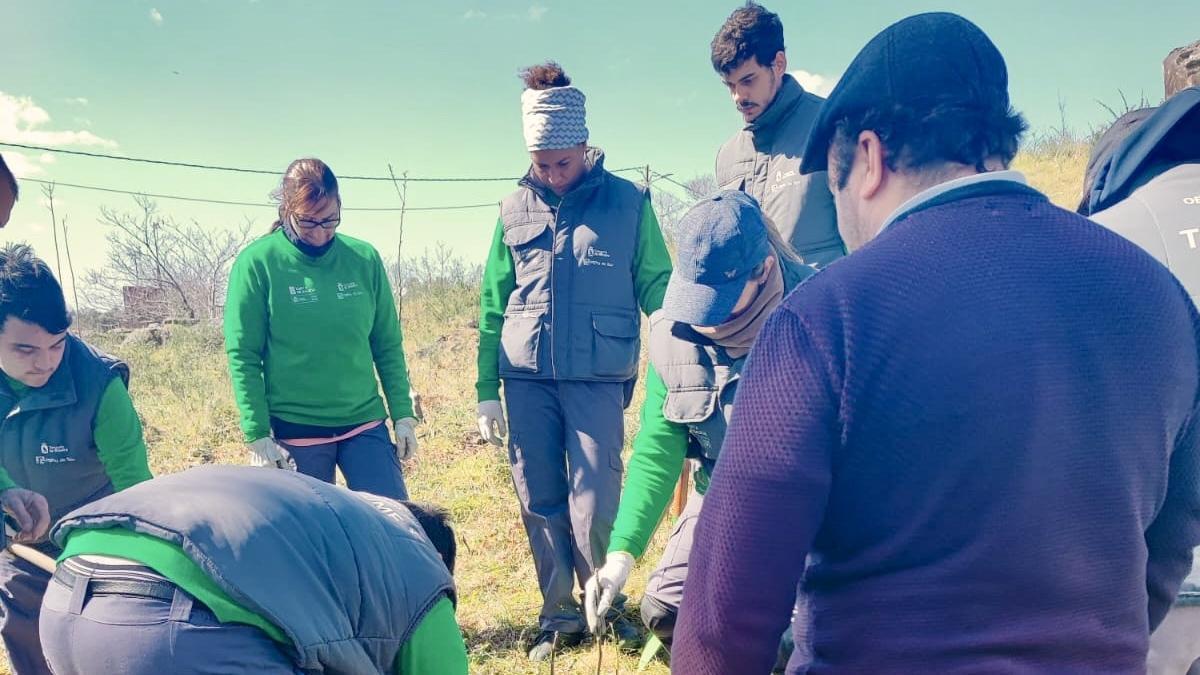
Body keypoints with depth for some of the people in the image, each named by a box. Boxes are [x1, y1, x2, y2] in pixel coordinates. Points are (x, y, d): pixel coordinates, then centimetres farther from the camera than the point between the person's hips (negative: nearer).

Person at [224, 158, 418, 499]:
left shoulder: (365, 259, 1)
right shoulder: (256, 262, -6)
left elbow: (388, 346, 7)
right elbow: (242, 356, -5)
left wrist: (403, 415, 3)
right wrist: (257, 434, -10)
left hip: (365, 424, 2)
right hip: (294, 433, -2)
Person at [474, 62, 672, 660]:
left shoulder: (628, 202, 1)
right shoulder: (514, 210, 8)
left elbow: (656, 289, 5)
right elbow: (492, 305, 11)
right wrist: (487, 390, 9)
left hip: (598, 377, -3)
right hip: (527, 378, 3)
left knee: (594, 507, -4)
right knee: (540, 506, 9)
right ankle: (559, 615, 25)